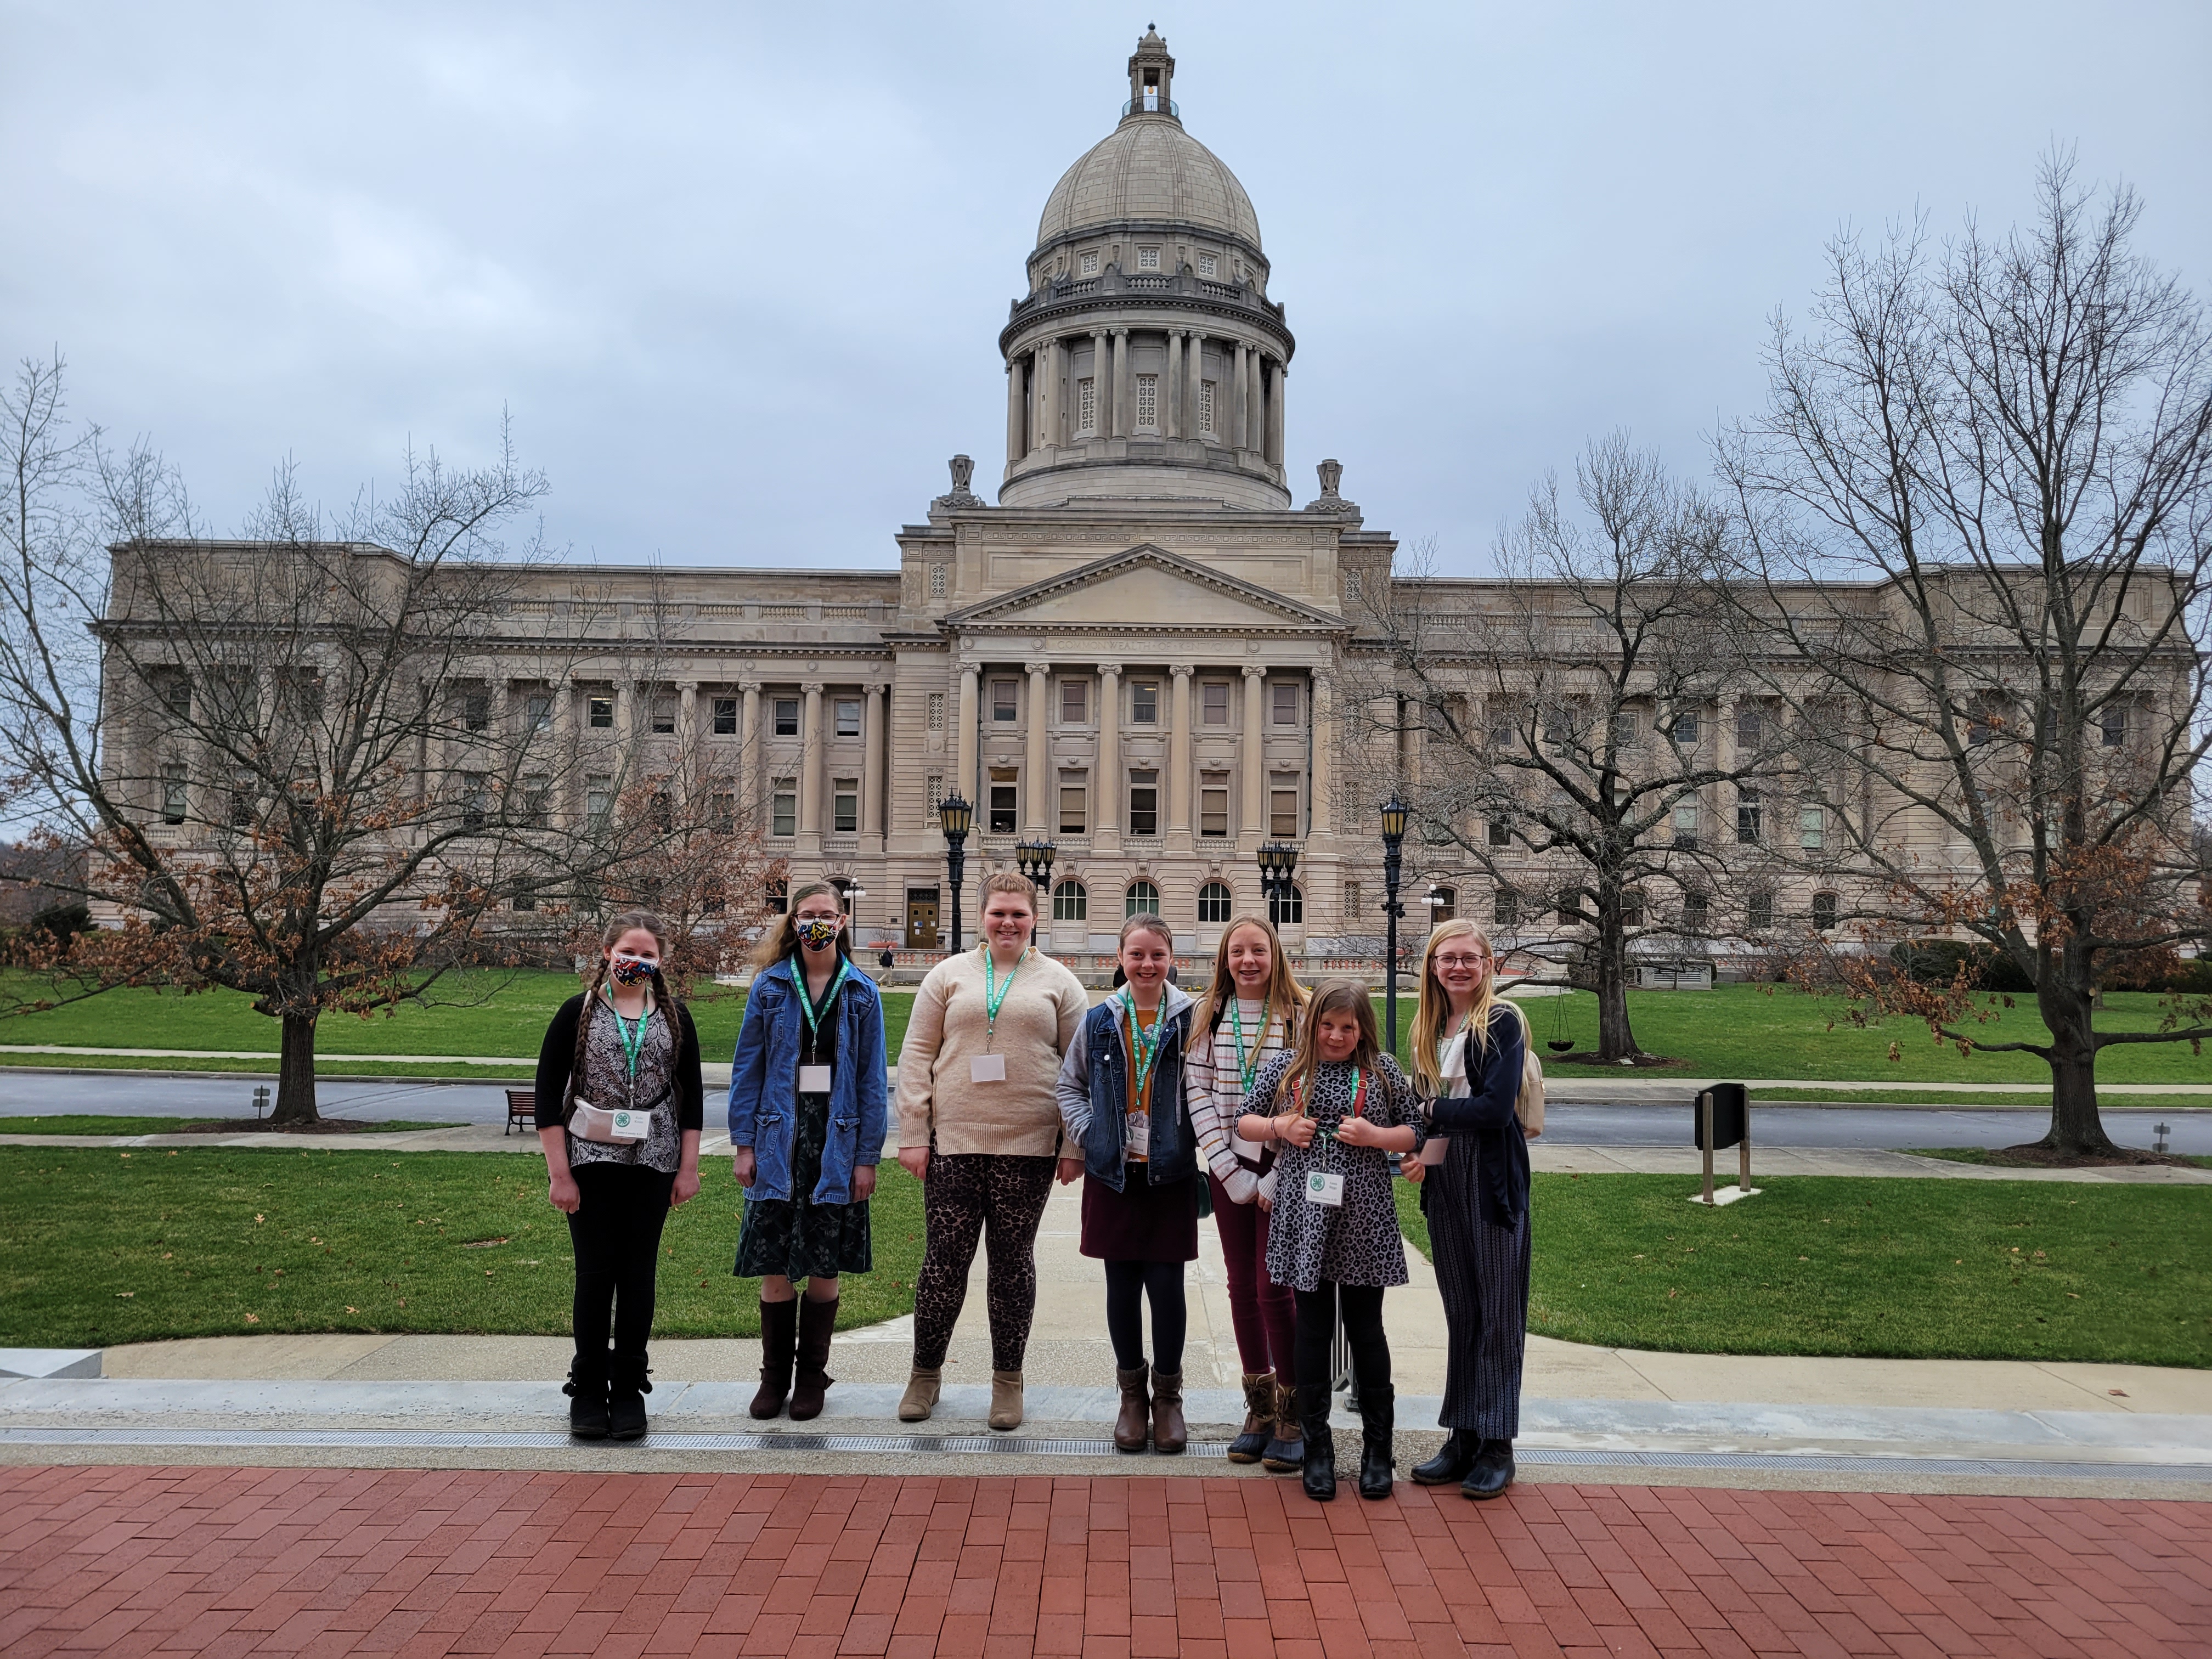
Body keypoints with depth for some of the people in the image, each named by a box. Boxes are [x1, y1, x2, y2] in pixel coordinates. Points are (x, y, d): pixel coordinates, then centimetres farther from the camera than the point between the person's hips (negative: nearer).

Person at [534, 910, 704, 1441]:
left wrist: (688, 1169, 3)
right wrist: (559, 1173, -7)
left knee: (638, 1274, 4)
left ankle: (629, 1389, 15)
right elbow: (548, 1096, -2)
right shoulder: (578, 1013, -1)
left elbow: (691, 1097, 9)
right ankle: (588, 1391, 13)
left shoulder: (675, 1018, 6)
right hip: (590, 1160, -2)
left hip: (652, 1164, 2)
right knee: (595, 1273, 0)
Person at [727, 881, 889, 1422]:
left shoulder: (862, 992, 3)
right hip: (780, 1136, 0)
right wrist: (744, 1144, -3)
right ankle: (774, 1376, 18)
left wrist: (867, 1156, -3)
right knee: (774, 1262, 2)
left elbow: (872, 1080, 2)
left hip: (837, 1139, 0)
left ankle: (812, 1377, 20)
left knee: (825, 1263, 6)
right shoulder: (770, 986, 3)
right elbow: (747, 1067, 3)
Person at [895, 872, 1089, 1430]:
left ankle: (1008, 1380, 21)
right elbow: (916, 1055, 5)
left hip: (1028, 1146, 0)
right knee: (943, 1258, 3)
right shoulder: (949, 975, 7)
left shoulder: (1058, 983, 6)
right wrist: (913, 1135, -1)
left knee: (1012, 1261, 7)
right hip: (953, 1141, 0)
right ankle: (925, 1373, 21)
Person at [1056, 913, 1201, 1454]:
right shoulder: (1100, 1021, 4)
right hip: (1112, 1173, 2)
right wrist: (1087, 1132, 1)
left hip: (1171, 1174, -2)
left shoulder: (1189, 1019, -2)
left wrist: (1194, 1137, -7)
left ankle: (1168, 1396, 19)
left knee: (1166, 1287, 1)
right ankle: (1132, 1394, 24)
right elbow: (1070, 1083, 13)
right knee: (1122, 1287, 8)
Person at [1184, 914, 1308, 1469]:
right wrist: (1231, 1172, -7)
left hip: (1281, 1169, -3)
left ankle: (1292, 1416, 8)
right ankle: (1259, 1410, 21)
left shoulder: (1299, 1015, -3)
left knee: (1274, 1288, -6)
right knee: (1242, 1287, 9)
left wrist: (1277, 1178, -11)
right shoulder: (1208, 1017, 5)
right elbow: (1198, 1092, 1)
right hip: (1228, 1169, 3)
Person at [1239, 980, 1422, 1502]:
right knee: (1313, 1331, 7)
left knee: (1366, 1329, 7)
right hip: (1305, 1218, 1)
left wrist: (1375, 1135, -12)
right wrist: (1280, 1127, -8)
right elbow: (1244, 1123, 11)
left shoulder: (1383, 1071, 3)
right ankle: (1317, 1447, 19)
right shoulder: (1284, 1068, 4)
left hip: (1364, 1220, -1)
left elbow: (1415, 1133, 6)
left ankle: (1377, 1447, 20)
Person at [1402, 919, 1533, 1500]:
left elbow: (1495, 1108, -17)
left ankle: (1497, 1446, 9)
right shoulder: (1429, 1028, 12)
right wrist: (1420, 1149, -6)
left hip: (1492, 1178, -6)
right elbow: (1419, 1102, 12)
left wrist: (1432, 1112, -9)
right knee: (1459, 1310, 11)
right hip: (1443, 1181, 6)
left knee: (1497, 1310, 1)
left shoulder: (1502, 1021, -8)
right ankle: (1462, 1437, 19)